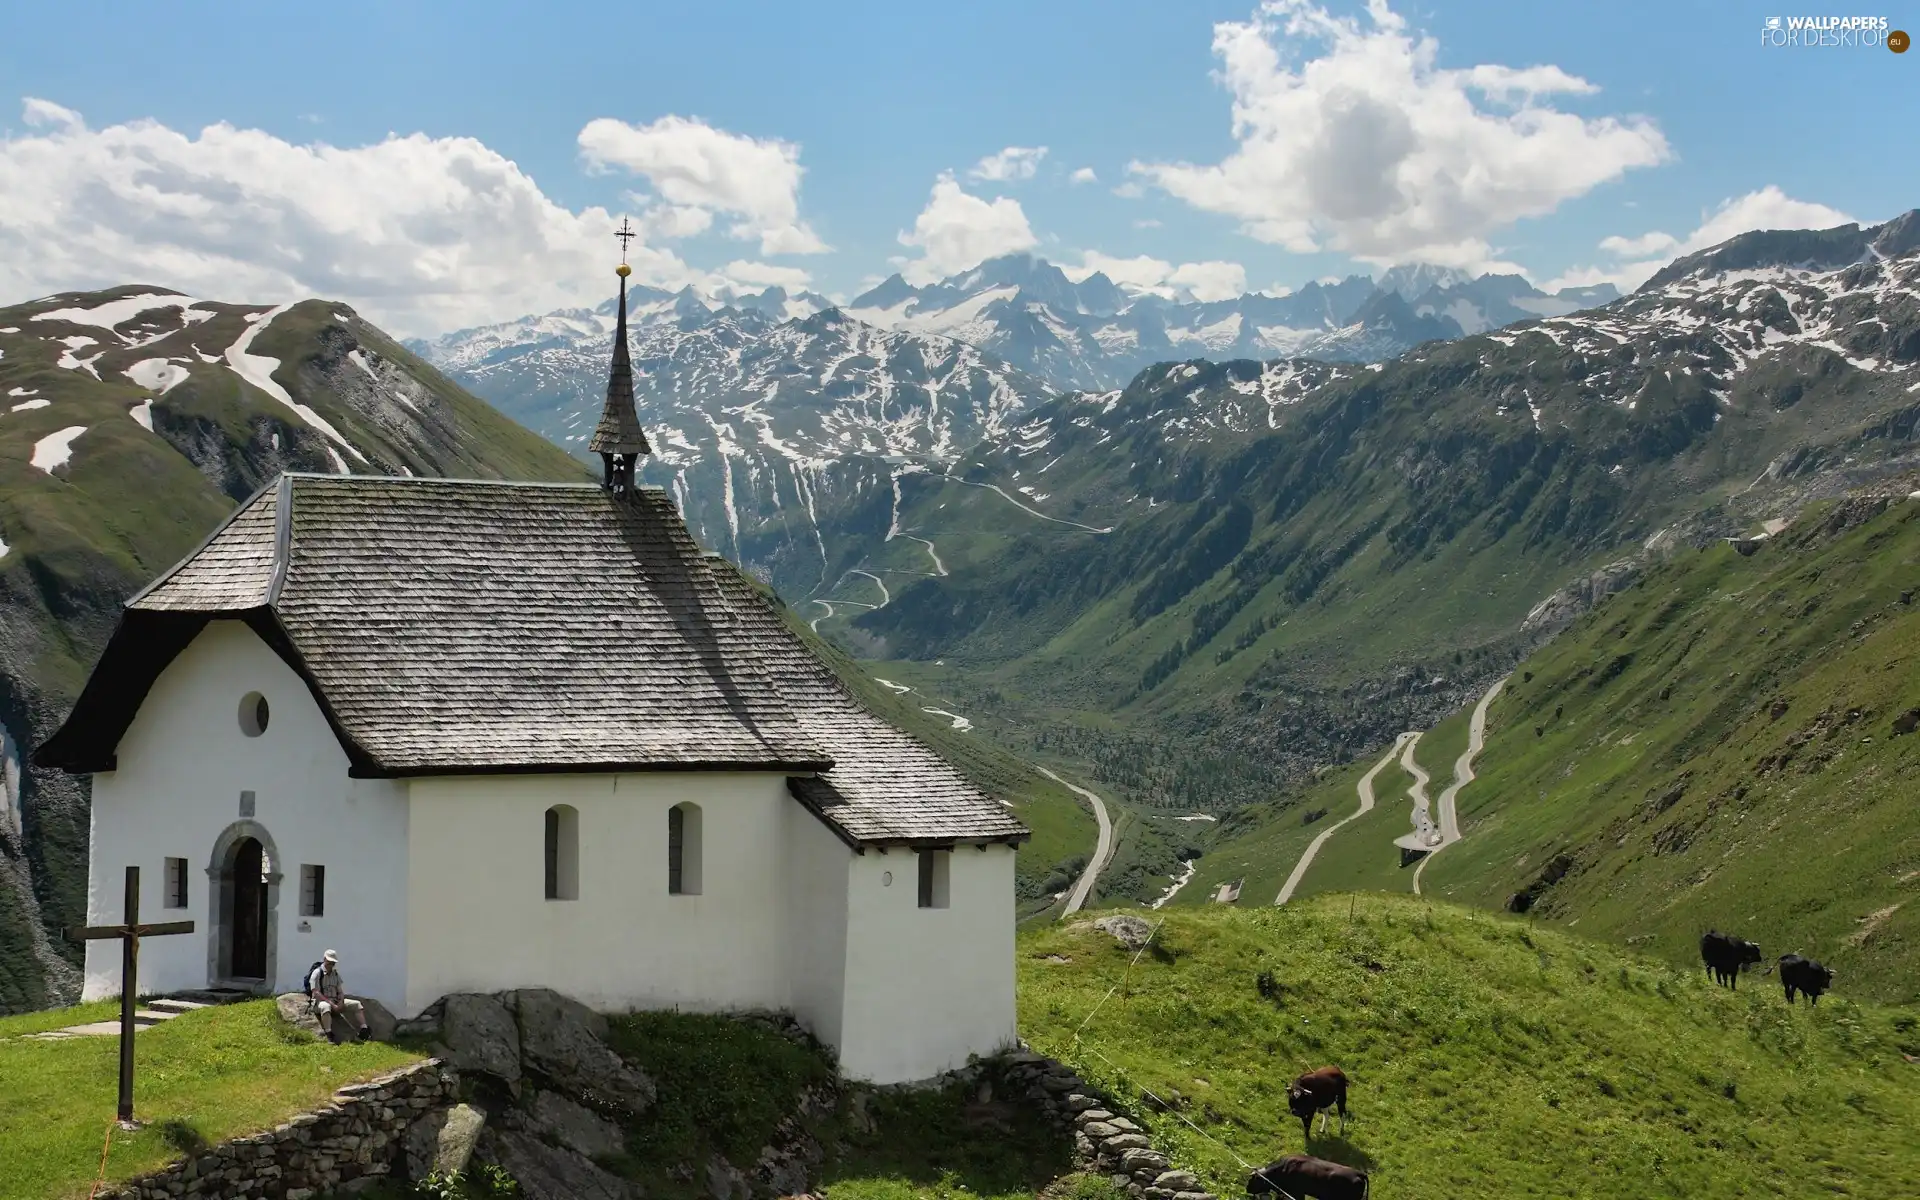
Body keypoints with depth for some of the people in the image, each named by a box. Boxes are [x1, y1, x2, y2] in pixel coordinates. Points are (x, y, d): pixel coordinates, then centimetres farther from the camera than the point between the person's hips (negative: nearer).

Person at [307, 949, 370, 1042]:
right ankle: (329, 1037, -52)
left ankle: (364, 1031, -19)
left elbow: (340, 991, 12)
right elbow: (315, 993, -18)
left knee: (356, 1004, -7)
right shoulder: (317, 973, -9)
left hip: (335, 1001, 7)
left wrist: (340, 1003, -11)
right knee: (325, 1007, -43)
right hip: (321, 1001, -7)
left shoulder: (335, 974, 13)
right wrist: (331, 1004, -24)